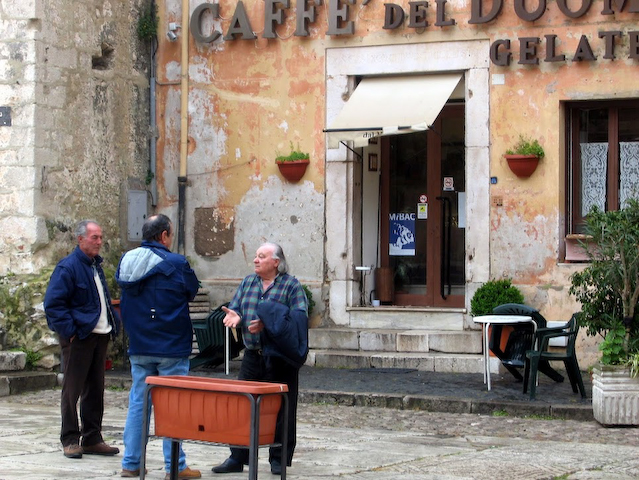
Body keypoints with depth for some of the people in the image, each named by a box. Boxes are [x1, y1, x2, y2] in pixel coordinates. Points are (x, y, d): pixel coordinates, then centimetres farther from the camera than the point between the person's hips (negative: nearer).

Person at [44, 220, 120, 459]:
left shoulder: (96, 265, 15)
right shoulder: (68, 267, -12)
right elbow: (53, 304, -15)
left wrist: (112, 323, 15)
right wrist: (69, 331, -18)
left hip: (99, 335, 8)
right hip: (78, 338, -8)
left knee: (95, 389, 11)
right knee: (72, 389, -1)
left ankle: (92, 439, 18)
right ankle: (70, 440, 6)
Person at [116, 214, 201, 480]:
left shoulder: (126, 261, 3)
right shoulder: (176, 264, -15)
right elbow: (192, 290, 0)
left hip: (139, 347, 5)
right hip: (172, 348, -5)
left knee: (138, 403, 11)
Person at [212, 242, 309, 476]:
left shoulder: (291, 285, -3)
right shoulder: (248, 283, 13)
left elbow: (300, 317, -12)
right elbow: (235, 308, 13)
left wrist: (268, 324, -21)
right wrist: (235, 316, -12)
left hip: (279, 358, -4)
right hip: (252, 355, 4)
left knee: (281, 410, 2)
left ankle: (279, 459, 13)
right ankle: (237, 457, 11)